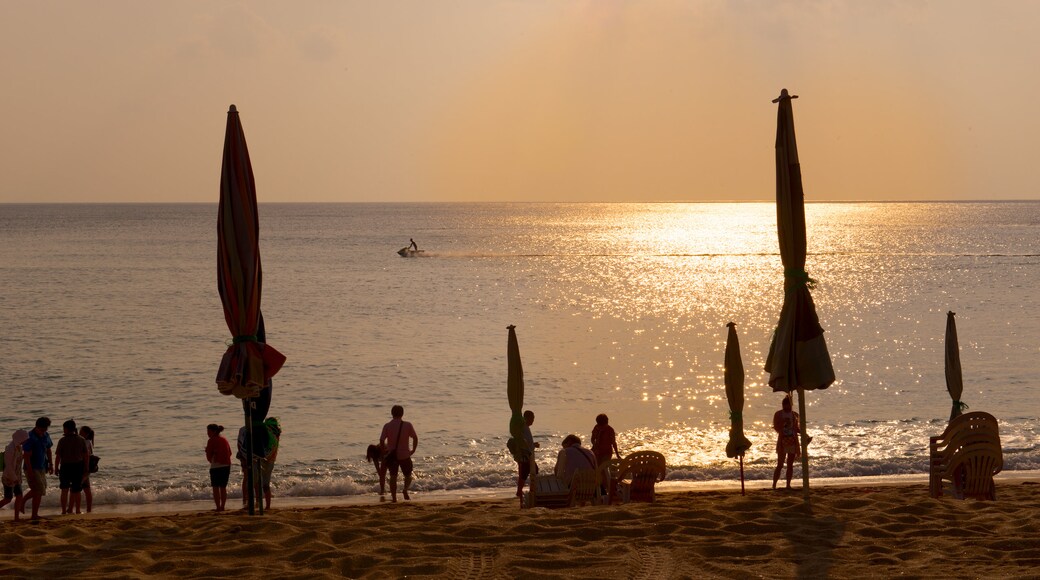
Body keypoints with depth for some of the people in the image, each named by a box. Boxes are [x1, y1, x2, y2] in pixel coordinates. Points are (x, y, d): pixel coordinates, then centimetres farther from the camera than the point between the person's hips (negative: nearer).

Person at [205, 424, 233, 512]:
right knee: (223, 487, 13)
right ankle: (222, 507, 14)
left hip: (216, 466, -7)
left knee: (216, 488, 0)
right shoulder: (225, 439, 12)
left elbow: (208, 456, -6)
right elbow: (230, 453, 15)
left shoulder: (212, 440, -8)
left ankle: (218, 507, -4)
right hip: (227, 465, 7)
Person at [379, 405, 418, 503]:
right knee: (408, 475, 15)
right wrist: (413, 450, 10)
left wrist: (385, 449, 6)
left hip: (392, 454, 0)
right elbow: (415, 438, -3)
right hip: (404, 454, 0)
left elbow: (381, 440, -10)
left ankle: (394, 497, 3)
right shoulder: (407, 425, -4)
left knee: (393, 476, 8)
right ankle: (406, 489, -11)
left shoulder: (387, 426, -4)